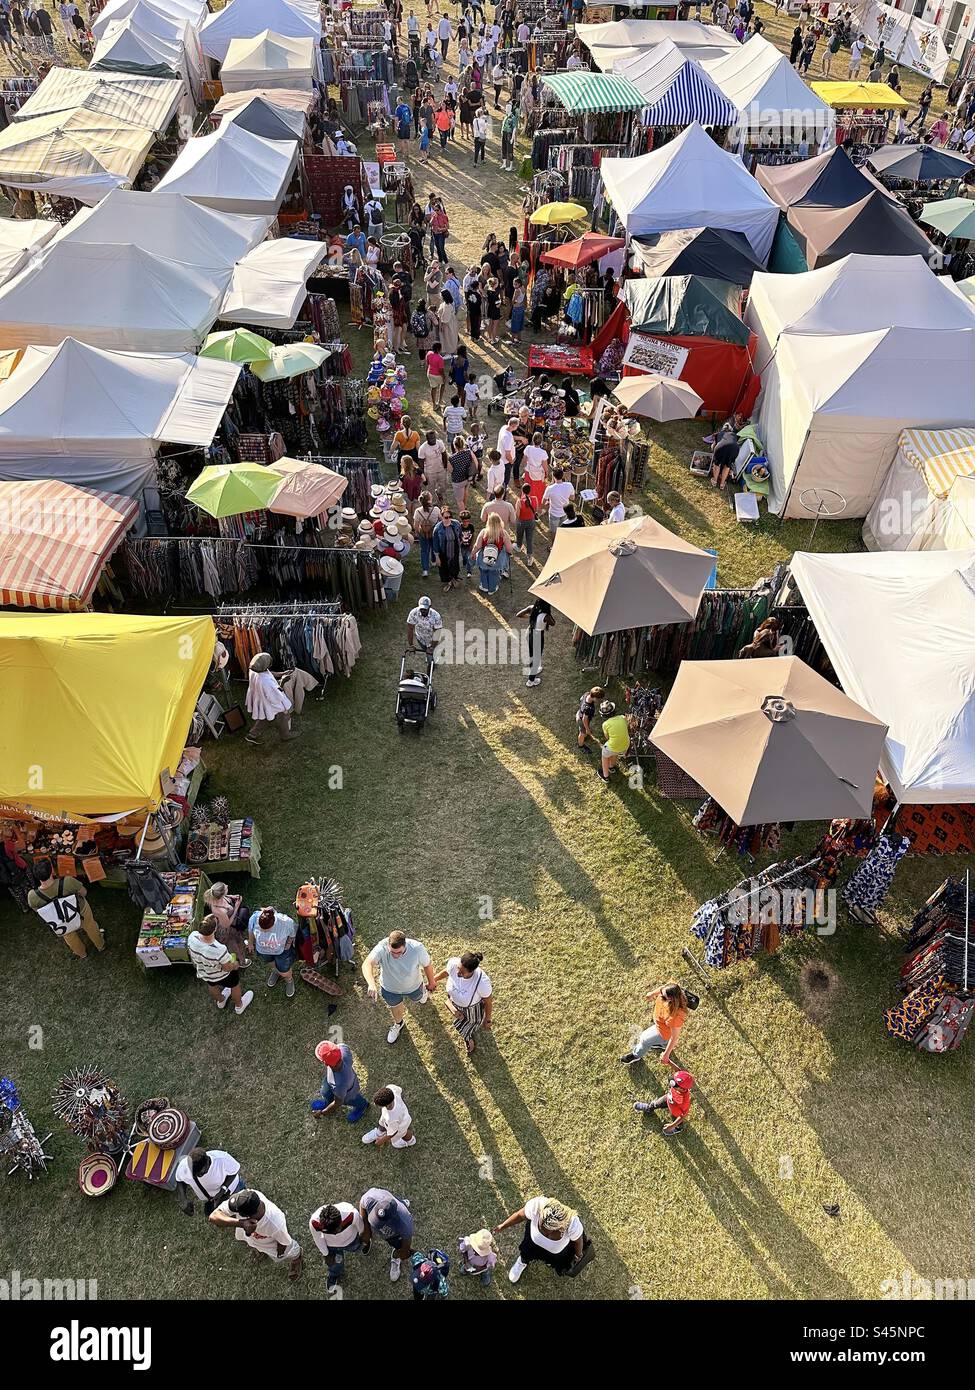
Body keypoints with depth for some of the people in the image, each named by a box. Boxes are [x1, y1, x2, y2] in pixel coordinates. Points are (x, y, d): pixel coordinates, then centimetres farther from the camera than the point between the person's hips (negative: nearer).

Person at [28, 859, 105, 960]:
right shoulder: (68, 882, -41)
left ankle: (82, 954, 61)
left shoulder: (32, 896, -35)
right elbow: (84, 892, -20)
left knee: (69, 936, 35)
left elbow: (38, 911, -11)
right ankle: (100, 946, 60)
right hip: (81, 910, -1)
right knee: (90, 927, 33)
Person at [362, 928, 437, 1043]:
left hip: (413, 986, 0)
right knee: (395, 1006, 30)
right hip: (389, 988, 0)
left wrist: (431, 983, 0)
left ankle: (423, 989, 68)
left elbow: (427, 965, -18)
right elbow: (367, 964, -54)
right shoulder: (382, 948, -40)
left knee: (416, 1000, 32)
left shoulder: (417, 948, -37)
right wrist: (371, 984, -72)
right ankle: (398, 1023, 64)